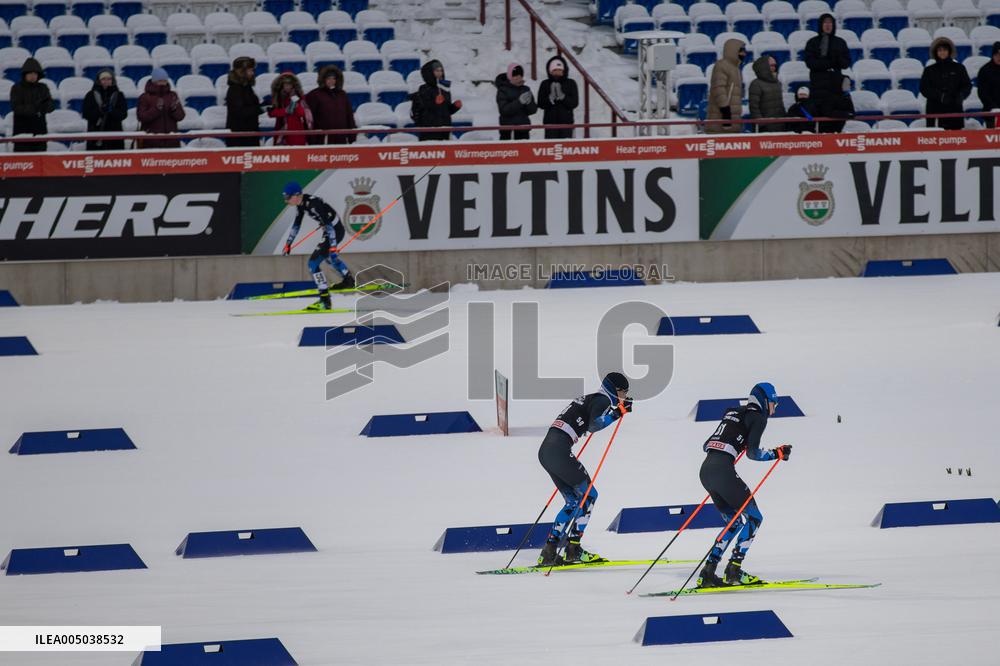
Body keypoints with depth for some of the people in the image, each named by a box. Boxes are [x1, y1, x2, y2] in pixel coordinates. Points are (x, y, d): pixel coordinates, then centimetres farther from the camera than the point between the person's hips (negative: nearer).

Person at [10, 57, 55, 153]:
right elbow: (16, 108, -11)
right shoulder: (16, 88, 0)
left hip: (39, 130, 3)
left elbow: (51, 107, 0)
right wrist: (33, 109, -24)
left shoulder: (43, 88, 8)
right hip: (21, 130, -3)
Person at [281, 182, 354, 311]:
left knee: (313, 262, -14)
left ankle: (325, 301, -13)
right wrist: (288, 244, 17)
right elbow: (297, 224, 15)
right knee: (327, 255, 36)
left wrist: (333, 247, -36)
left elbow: (328, 225, -32)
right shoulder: (301, 204, 0)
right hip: (329, 231, 10)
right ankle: (348, 280, 56)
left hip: (336, 231, -10)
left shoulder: (313, 203, -29)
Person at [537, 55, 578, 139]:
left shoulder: (571, 83, 4)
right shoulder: (545, 84, 5)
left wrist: (562, 97, -17)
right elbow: (540, 104, 0)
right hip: (550, 122, 0)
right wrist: (551, 98, -18)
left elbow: (574, 103, -2)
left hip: (566, 121, 0)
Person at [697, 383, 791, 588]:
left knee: (735, 522, 18)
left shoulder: (732, 412, 24)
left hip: (706, 470, 8)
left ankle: (708, 573, 7)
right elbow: (753, 452, -9)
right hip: (723, 470, -8)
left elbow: (706, 446, 25)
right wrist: (776, 454, 5)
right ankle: (734, 570, -8)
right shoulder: (758, 417, 1)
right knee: (753, 517, 3)